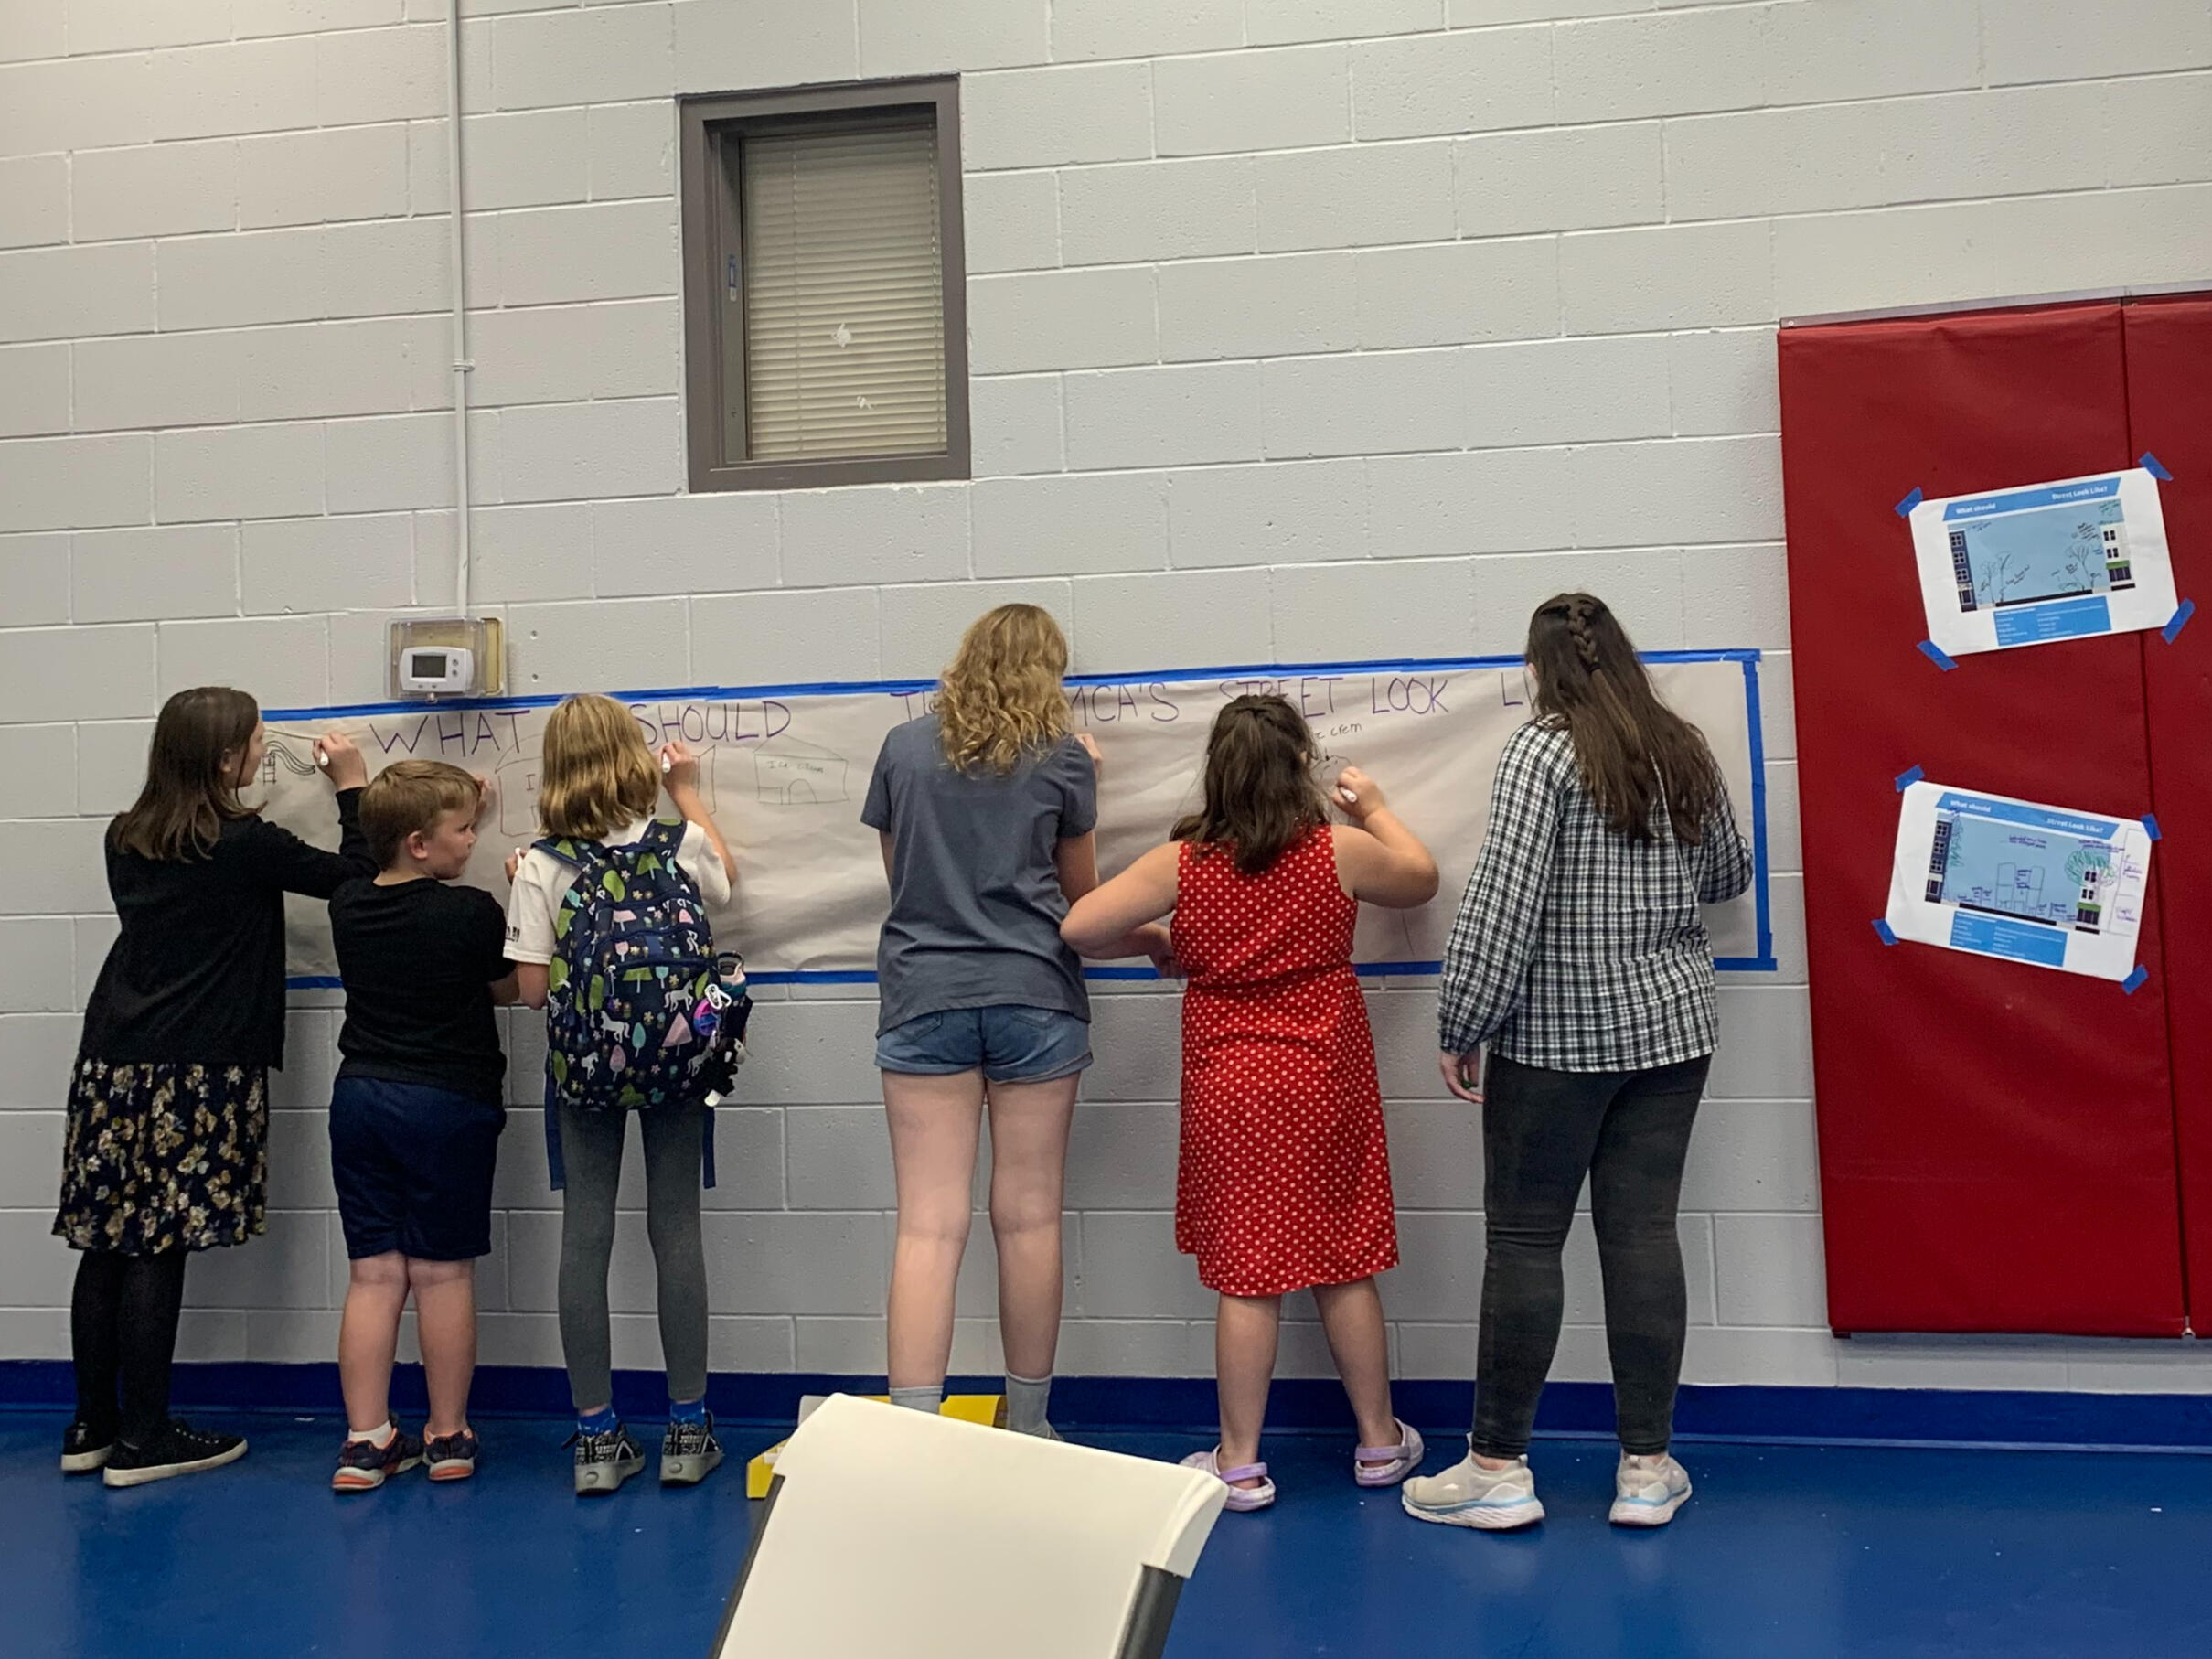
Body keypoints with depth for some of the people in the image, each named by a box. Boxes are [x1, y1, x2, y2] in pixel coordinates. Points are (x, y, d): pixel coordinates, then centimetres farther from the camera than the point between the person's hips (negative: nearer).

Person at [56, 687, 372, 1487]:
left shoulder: (126, 841, 9)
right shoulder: (246, 846, -9)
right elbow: (354, 876, -1)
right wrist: (351, 789, 10)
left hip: (113, 1062, 7)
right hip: (195, 1074, -7)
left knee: (106, 1245, 11)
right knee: (158, 1251, -2)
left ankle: (91, 1426, 20)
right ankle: (143, 1438, 6)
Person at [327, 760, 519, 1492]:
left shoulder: (348, 907, 2)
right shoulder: (473, 912, -14)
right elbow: (507, 989, 1)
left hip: (359, 1096, 5)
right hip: (449, 1102, -5)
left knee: (373, 1272, 8)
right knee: (443, 1272, 5)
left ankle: (366, 1440, 10)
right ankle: (448, 1437, 16)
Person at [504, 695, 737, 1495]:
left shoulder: (540, 867, -8)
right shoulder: (683, 843, -4)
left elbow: (532, 990, -6)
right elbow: (725, 878, 20)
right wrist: (688, 792, 28)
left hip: (582, 1065, -1)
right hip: (676, 1058, 1)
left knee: (585, 1234, 7)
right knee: (676, 1229, 7)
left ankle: (597, 1436, 13)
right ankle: (687, 1430, 14)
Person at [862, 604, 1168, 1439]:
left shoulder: (903, 749, 6)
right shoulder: (1063, 758, 2)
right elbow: (1082, 896, 10)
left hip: (924, 996, 1)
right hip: (1034, 995, -1)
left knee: (929, 1224, -1)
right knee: (1029, 1218, 8)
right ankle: (1028, 1428, 20)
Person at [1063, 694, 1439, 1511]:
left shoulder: (1180, 864, -8)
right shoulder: (1340, 851, -7)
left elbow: (1079, 927, -8)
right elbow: (1421, 879, 13)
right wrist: (1376, 810, 27)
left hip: (1230, 1089, -1)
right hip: (1327, 1082, 1)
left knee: (1246, 1278, 6)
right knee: (1346, 1268, 13)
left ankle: (1240, 1465, 15)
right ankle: (1379, 1443, 27)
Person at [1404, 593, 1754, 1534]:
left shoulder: (1542, 750, -11)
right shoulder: (1686, 753, 8)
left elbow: (1503, 899, -17)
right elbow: (1728, 878, 20)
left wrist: (1461, 1025, -12)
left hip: (1556, 1035, -5)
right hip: (1669, 1028, 6)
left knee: (1525, 1240, 2)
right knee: (1642, 1234, 8)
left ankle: (1498, 1468, 11)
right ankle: (1646, 1469, 15)